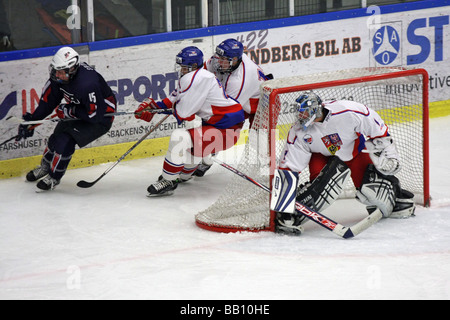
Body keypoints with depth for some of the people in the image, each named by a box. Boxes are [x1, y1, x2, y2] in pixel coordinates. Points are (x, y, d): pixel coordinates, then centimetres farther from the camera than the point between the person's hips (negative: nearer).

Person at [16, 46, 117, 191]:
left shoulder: (87, 84, -38)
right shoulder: (58, 77, -13)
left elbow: (95, 115, -32)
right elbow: (48, 101, -1)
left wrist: (68, 111, -23)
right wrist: (32, 120, -4)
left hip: (101, 118, -8)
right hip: (78, 112, 8)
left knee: (66, 140, -19)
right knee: (56, 137, 8)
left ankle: (54, 177, -1)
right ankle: (45, 167, 37)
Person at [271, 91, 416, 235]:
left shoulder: (347, 111, -35)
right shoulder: (299, 132, -27)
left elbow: (376, 128, -18)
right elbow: (288, 168, -24)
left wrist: (388, 151, -10)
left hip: (354, 149, 0)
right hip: (322, 156, 0)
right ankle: (294, 214, -27)